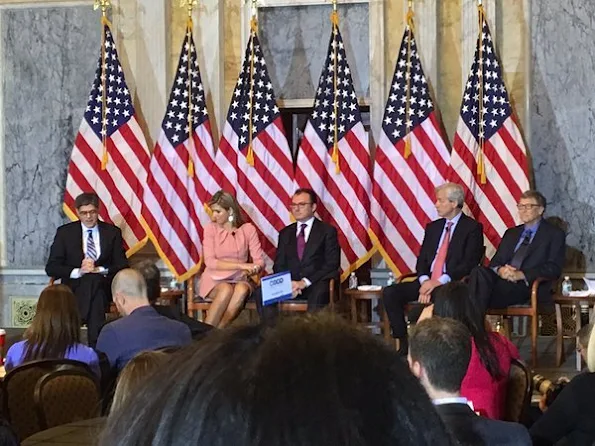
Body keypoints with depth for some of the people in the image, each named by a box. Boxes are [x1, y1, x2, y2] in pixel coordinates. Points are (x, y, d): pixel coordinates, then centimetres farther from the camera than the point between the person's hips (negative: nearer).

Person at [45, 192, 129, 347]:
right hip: (74, 287, -1)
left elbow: (123, 266, 3)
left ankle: (96, 349, -26)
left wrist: (99, 270, -13)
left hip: (104, 286, 1)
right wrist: (78, 271, -13)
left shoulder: (113, 232, 9)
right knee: (92, 281, -28)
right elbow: (51, 268, 1)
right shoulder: (65, 232, 7)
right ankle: (98, 344, -23)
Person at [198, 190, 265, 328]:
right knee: (226, 290, -36)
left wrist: (250, 271, -24)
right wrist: (241, 265, -19)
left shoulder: (248, 229, 3)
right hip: (214, 279, -1)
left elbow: (259, 261, 0)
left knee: (242, 289, -35)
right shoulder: (210, 229, 1)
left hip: (239, 280, 1)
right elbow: (210, 262, -10)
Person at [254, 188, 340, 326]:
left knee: (318, 294, -39)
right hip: (289, 283, 4)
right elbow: (279, 265, 15)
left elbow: (332, 264, -3)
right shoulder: (285, 233, 20)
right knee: (261, 293, -24)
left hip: (316, 284, -4)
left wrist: (305, 282, -14)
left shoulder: (328, 231, 7)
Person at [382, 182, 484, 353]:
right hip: (427, 282, 6)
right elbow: (422, 259, 15)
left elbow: (469, 263, -10)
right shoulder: (433, 227, 20)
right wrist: (424, 281, -8)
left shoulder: (472, 227, 0)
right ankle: (403, 344, -13)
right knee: (390, 293, -15)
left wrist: (439, 282, -19)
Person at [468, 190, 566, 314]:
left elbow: (553, 268, -2)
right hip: (503, 280, 5)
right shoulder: (511, 233, 29)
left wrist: (521, 274, -15)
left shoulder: (555, 234, 12)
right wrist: (499, 270, -7)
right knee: (479, 272, -30)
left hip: (529, 286, -5)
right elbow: (495, 262, 20)